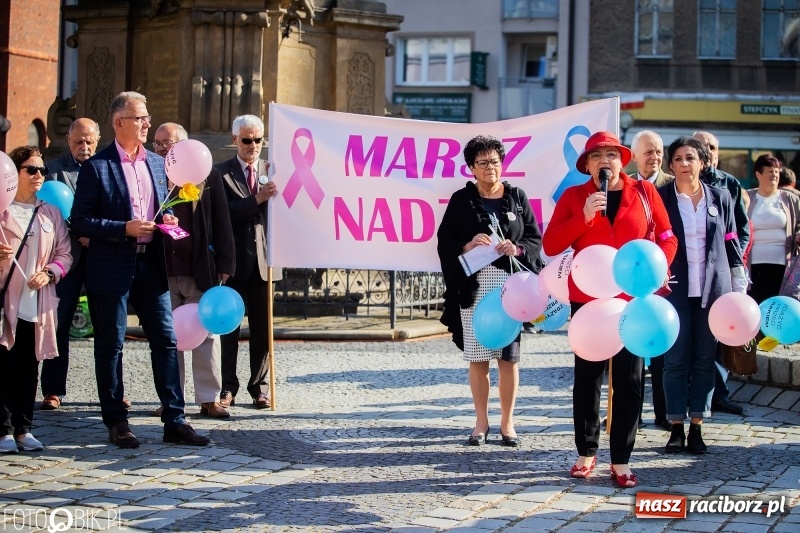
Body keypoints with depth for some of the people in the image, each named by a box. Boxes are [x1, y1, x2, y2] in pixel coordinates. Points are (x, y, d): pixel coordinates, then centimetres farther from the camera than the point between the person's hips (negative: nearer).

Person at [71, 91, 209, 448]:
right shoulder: (96, 167, -6)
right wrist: (124, 228, -18)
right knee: (110, 346, 4)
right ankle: (116, 422, 14)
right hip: (111, 268, -5)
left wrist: (168, 220, 1)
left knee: (166, 340, 3)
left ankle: (174, 421, 8)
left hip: (151, 264, 5)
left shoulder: (158, 163, 12)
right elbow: (80, 221, -9)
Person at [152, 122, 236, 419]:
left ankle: (209, 399, 11)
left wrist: (224, 265, -4)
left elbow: (221, 224, 1)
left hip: (201, 271, -2)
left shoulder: (208, 176, 2)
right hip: (163, 272, 2)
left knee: (206, 336, 4)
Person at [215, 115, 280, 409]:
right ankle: (228, 387, 11)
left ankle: (260, 387, 13)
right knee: (229, 326, 4)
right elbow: (224, 212, -13)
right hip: (234, 260, -2)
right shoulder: (222, 172, 1)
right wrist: (257, 199, -24)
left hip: (263, 259, 2)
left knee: (262, 328, 6)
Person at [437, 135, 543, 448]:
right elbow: (444, 242, 4)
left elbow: (535, 238, 8)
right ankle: (481, 423, 13)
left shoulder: (517, 197, 9)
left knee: (509, 355, 1)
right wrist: (467, 246, -15)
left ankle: (507, 423, 12)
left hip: (510, 285, 0)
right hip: (473, 286, 0)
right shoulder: (461, 200, 6)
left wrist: (517, 248, -11)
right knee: (477, 357, 2)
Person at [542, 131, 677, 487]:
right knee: (587, 377, 6)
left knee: (629, 380, 0)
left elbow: (667, 238, 8)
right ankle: (586, 453, 18)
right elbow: (550, 245, -3)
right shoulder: (574, 196, 4)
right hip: (587, 300, 0)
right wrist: (583, 216, -15)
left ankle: (621, 460, 7)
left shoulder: (644, 192, 5)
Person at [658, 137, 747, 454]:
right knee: (675, 360, 0)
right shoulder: (660, 198, 1)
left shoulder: (720, 198, 8)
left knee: (705, 359, 4)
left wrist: (739, 290, 7)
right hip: (675, 290, -2)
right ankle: (677, 428, 7)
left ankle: (696, 428, 11)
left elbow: (731, 244, 10)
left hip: (712, 290, 2)